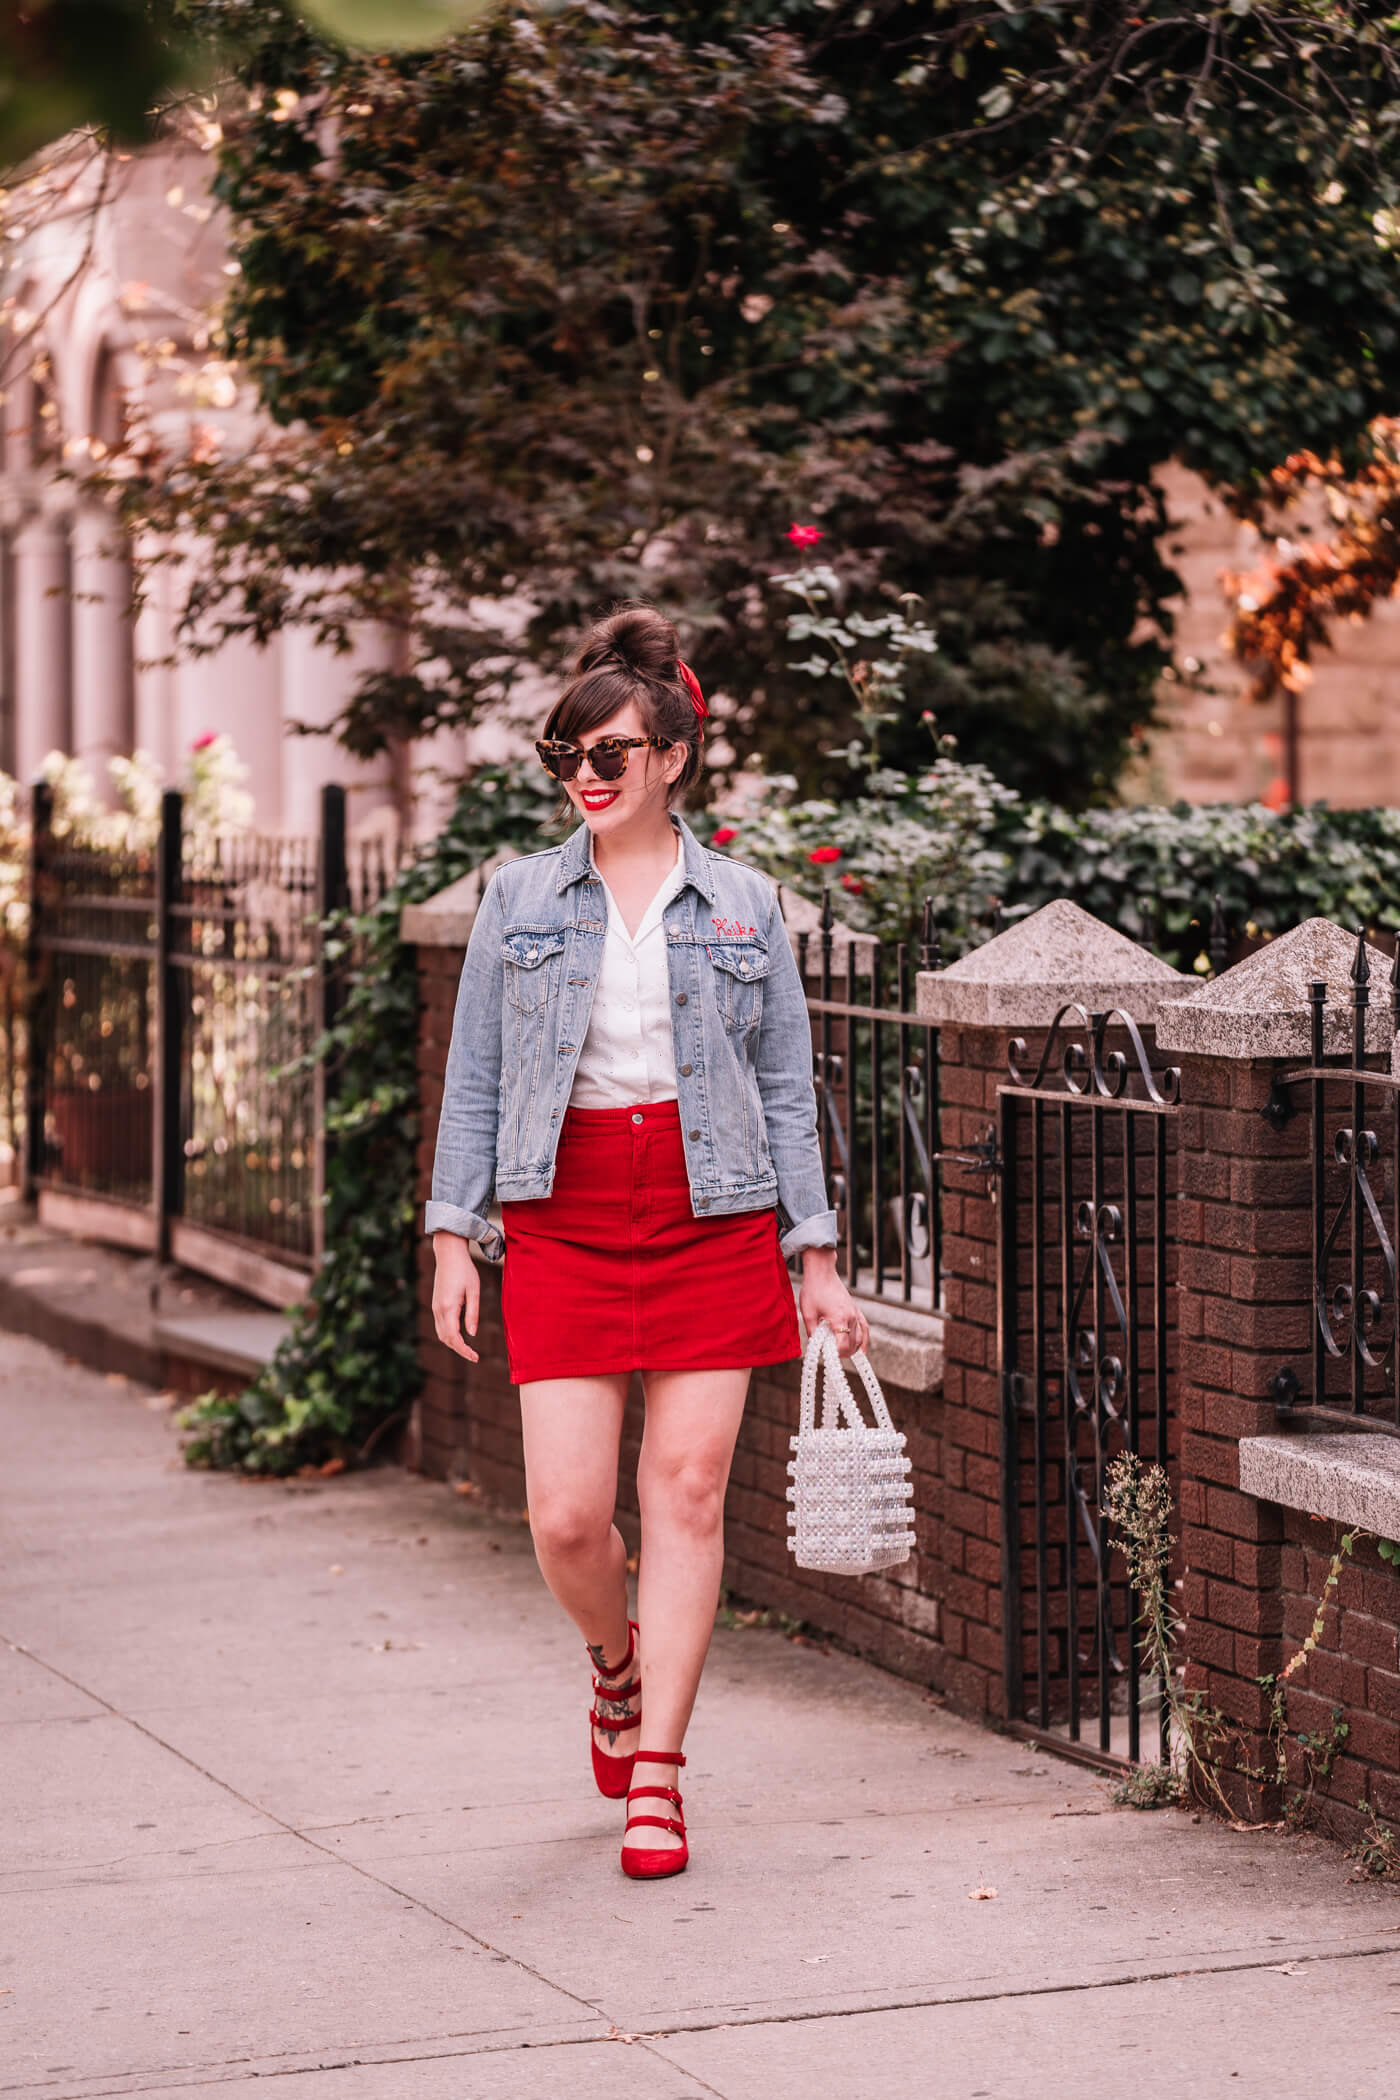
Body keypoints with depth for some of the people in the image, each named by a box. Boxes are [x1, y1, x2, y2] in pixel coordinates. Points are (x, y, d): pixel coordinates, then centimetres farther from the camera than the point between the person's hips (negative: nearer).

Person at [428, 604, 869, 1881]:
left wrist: (818, 1258, 3)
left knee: (688, 1495, -2)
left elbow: (788, 1090, 7)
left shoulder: (743, 907, 5)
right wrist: (455, 1235, 2)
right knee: (567, 1515, -5)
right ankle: (617, 1666, 29)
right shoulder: (521, 900, 7)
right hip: (563, 1222, 0)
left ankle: (656, 1779, 5)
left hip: (714, 1221, 0)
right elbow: (475, 1079, 9)